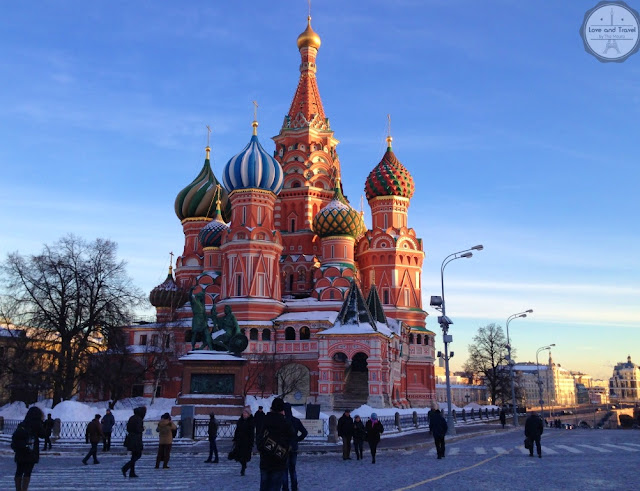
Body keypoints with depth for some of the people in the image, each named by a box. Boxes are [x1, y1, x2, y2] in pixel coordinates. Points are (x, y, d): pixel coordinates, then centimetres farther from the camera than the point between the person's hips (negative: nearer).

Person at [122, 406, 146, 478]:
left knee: (134, 456, 14)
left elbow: (127, 428, 14)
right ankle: (125, 468, -8)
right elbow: (138, 430, -22)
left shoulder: (132, 418, 10)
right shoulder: (139, 419, -16)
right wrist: (143, 429, -3)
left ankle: (132, 473, 14)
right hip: (136, 440, -8)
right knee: (138, 455, 3)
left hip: (130, 439, 8)